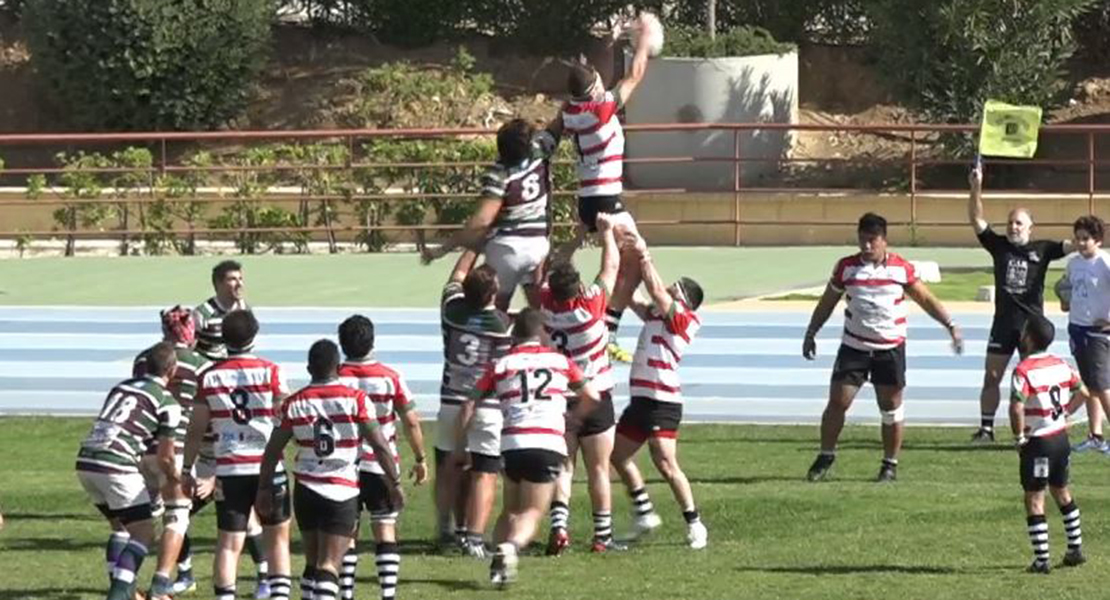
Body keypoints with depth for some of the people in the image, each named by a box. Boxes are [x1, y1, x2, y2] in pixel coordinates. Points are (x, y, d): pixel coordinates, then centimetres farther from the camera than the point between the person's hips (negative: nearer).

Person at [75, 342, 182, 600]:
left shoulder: (121, 387, 20)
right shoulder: (167, 403, 1)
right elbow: (164, 457, 5)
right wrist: (174, 477, 29)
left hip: (86, 462, 7)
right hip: (117, 466, -7)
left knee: (120, 527, 24)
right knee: (143, 533, 2)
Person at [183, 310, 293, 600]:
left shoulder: (210, 377, 1)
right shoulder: (270, 372, -4)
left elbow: (196, 430, 5)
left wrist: (187, 470, 12)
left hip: (229, 470, 1)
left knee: (228, 543, 2)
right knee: (277, 537, 15)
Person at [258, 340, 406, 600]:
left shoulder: (294, 403, 1)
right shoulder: (355, 400, -7)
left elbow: (273, 449, 5)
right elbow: (379, 445, -8)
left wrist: (264, 487, 16)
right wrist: (394, 483, 1)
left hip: (306, 490, 3)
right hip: (342, 492, -3)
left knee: (313, 562, 17)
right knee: (329, 566, -4)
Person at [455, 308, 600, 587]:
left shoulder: (500, 365, 11)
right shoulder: (560, 361, 14)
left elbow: (468, 408, 8)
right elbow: (592, 397, 21)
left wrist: (459, 448, 18)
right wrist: (570, 417, 39)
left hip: (513, 444, 1)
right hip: (549, 445, -1)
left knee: (510, 510, 20)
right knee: (532, 512, 0)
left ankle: (497, 562, 3)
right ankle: (511, 546, -29)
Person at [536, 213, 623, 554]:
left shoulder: (546, 304, -11)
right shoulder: (591, 305, -19)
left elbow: (551, 274, 8)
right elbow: (611, 267, -7)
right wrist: (607, 231, 8)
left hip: (558, 397, 3)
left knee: (563, 466, 5)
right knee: (598, 470, 5)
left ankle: (559, 525, -13)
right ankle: (603, 535, 10)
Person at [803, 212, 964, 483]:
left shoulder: (902, 268, -5)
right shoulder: (846, 267, -1)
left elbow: (927, 300, 3)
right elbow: (826, 303, 10)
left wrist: (951, 326, -4)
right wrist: (811, 334, 11)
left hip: (891, 348, -1)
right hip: (854, 346, 1)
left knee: (891, 407, 4)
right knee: (838, 401, -4)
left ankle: (890, 464, 16)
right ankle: (826, 457, 11)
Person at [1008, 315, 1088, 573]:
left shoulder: (1024, 370, -18)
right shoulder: (1060, 365, 4)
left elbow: (1017, 407, -29)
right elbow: (1083, 392, 14)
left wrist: (1019, 437, -15)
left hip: (1038, 442, -7)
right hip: (1061, 436, 7)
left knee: (1034, 499, 1)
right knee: (1061, 491, 23)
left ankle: (1041, 559, -1)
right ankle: (1076, 549, 30)